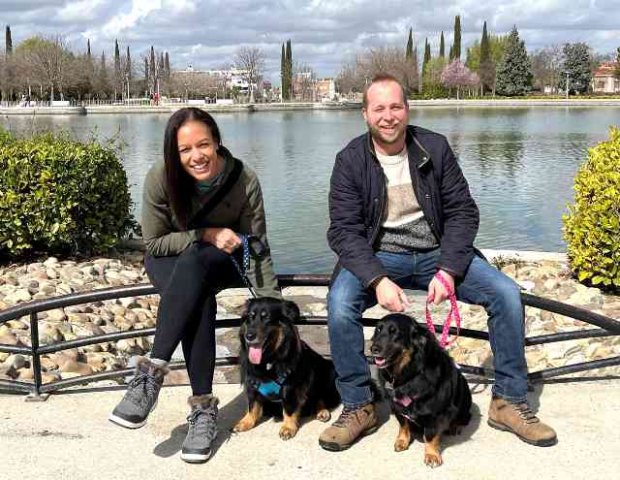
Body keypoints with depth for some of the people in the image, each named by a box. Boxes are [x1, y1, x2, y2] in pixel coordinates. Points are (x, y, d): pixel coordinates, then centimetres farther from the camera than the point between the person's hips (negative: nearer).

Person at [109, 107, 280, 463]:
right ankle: (203, 407, -31)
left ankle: (152, 373, -38)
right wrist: (205, 235, -24)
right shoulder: (161, 178, -21)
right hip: (170, 261, 1)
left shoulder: (245, 181, -21)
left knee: (193, 263, -37)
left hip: (223, 261, 0)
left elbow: (256, 250, -15)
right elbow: (154, 244, -12)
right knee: (199, 301, -35)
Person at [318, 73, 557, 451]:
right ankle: (359, 407, -10)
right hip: (378, 256, -2)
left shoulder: (435, 148, -2)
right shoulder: (351, 161, -6)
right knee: (340, 303, -31)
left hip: (437, 252, 2)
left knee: (506, 293, -15)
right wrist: (378, 280, -28)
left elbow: (463, 212, -2)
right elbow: (344, 230, -12)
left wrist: (448, 271, -17)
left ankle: (510, 402, 3)